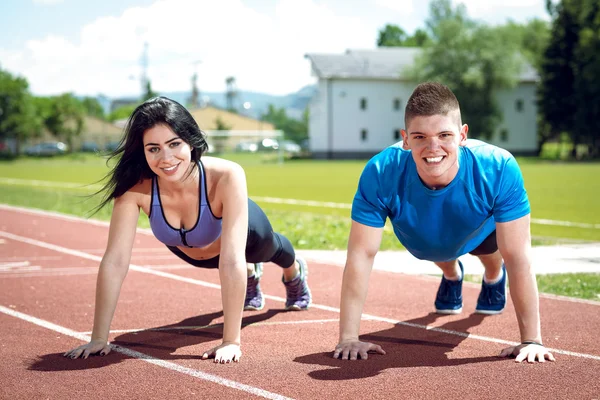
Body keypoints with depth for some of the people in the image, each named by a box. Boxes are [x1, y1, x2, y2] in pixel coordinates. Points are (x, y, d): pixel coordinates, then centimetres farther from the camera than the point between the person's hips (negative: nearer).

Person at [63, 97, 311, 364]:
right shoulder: (135, 187, -41)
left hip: (244, 231, -1)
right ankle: (251, 276, 72)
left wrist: (231, 341, -50)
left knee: (269, 249, 36)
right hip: (188, 249, 1)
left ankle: (295, 272, 72)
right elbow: (115, 261, -41)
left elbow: (232, 261, -49)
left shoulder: (227, 176, -48)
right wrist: (99, 338, -42)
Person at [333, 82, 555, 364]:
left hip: (479, 232, -1)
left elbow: (518, 257, -40)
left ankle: (494, 279, 57)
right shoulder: (381, 175, -47)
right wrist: (348, 338, -40)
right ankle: (452, 276, 66)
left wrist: (531, 340, -38)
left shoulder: (500, 169, -46)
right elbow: (361, 255, -40)